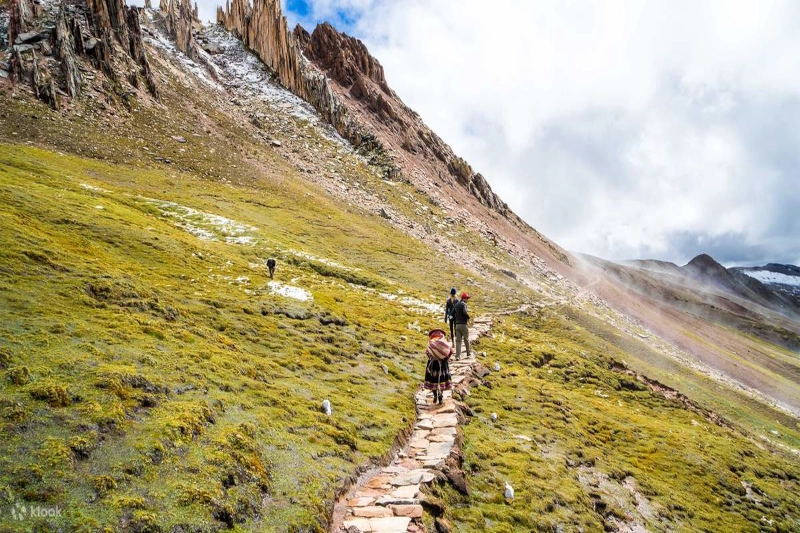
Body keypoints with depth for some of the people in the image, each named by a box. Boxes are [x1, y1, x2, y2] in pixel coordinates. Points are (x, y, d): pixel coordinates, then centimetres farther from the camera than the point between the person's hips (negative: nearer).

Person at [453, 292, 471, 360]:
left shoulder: (456, 305, 15)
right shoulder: (463, 304, -10)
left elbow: (453, 313, 18)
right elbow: (464, 312, -26)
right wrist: (468, 317, -9)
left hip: (457, 325, 6)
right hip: (463, 324, -6)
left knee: (458, 340, 4)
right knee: (466, 340, 10)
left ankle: (457, 356, -2)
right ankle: (468, 354, 21)